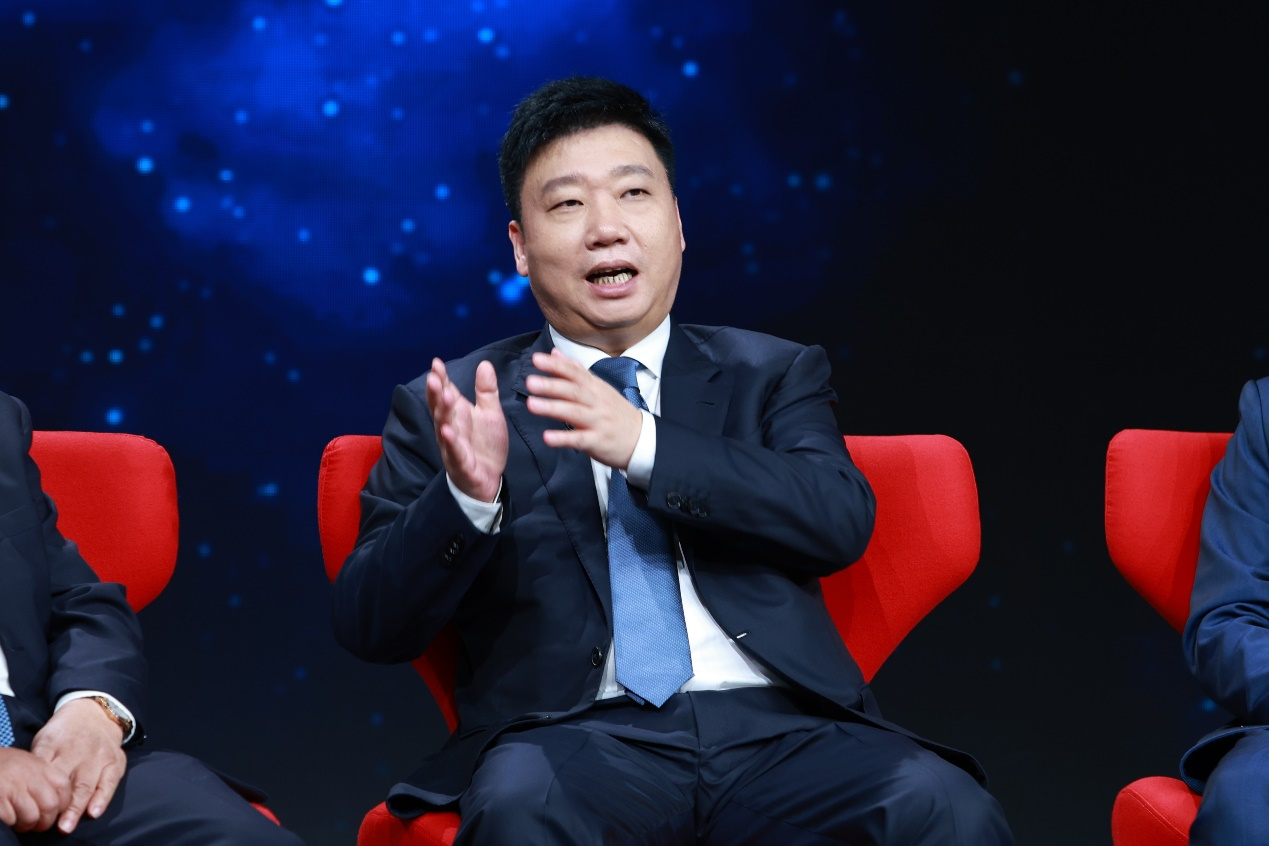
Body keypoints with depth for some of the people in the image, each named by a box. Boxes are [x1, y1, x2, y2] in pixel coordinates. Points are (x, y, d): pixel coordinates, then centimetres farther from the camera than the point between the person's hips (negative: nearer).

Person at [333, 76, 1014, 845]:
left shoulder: (774, 375, 19)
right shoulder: (445, 408, 14)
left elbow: (842, 520, 0)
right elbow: (373, 627, 7)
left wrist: (646, 445, -13)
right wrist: (467, 496, -13)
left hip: (776, 728, 1)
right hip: (577, 734, -1)